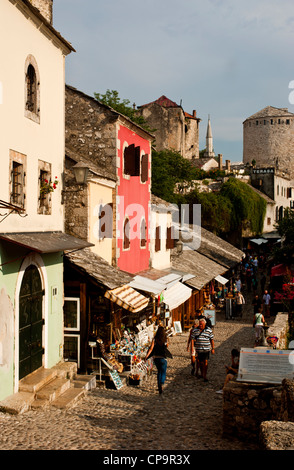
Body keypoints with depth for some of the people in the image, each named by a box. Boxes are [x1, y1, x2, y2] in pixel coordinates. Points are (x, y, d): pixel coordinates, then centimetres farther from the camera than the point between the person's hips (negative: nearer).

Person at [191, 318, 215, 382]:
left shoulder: (209, 330, -1)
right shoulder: (195, 330, 2)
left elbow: (212, 339, 4)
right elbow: (192, 339, 4)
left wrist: (213, 348, 2)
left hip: (206, 349, -2)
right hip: (198, 349, 2)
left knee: (205, 362, -6)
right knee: (200, 362, 10)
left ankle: (205, 376, -1)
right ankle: (201, 374, 28)